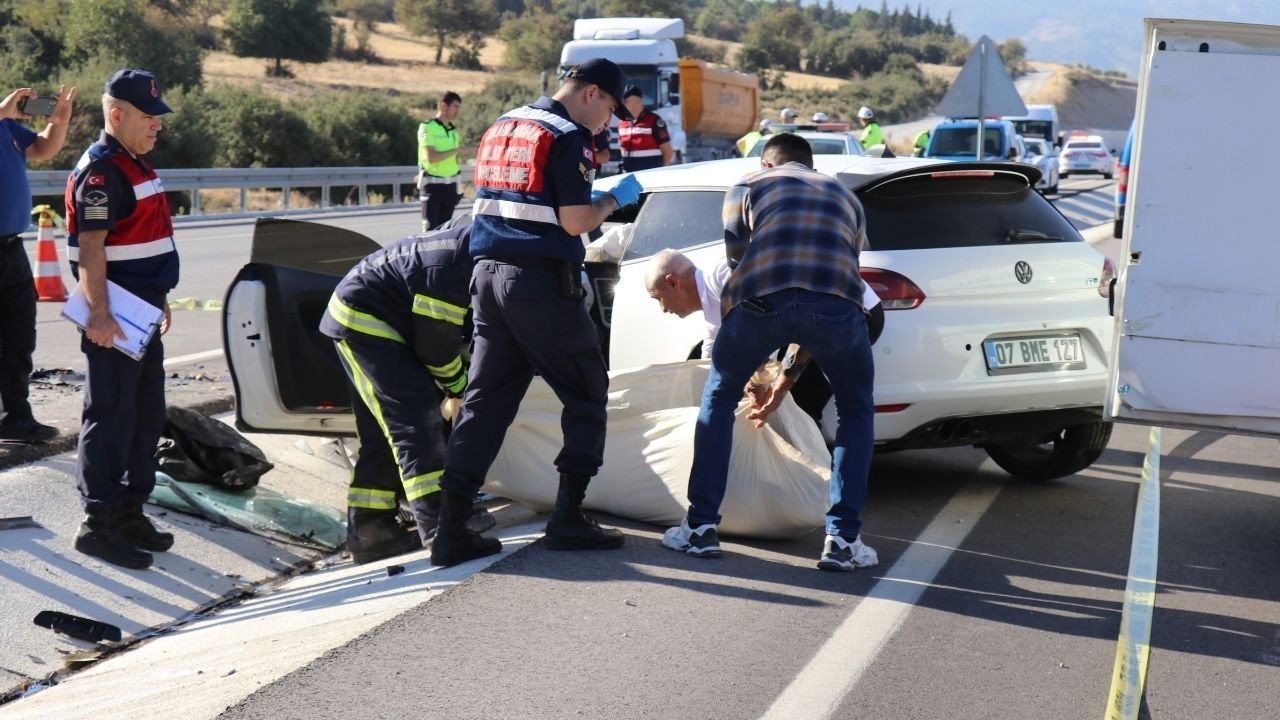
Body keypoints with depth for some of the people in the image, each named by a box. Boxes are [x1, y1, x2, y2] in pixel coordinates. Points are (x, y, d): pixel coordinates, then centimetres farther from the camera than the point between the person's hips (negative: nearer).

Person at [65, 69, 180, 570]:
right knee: (111, 416, -6)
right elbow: (90, 248, -21)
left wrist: (158, 302, 24)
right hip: (114, 319, -10)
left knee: (147, 415, 14)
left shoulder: (135, 165, 16)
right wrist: (99, 316, -26)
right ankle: (99, 523, 0)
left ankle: (130, 513, 24)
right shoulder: (100, 169, -14)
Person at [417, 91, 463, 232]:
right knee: (430, 228, -8)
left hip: (450, 184, 6)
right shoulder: (427, 127, -8)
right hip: (432, 184, -6)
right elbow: (431, 157, -19)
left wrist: (456, 189, 14)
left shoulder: (453, 131, 13)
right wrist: (456, 150, -19)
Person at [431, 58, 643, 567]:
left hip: (487, 274, 8)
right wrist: (616, 199, 3)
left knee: (486, 399, 7)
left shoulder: (502, 127, 17)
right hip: (540, 282, -7)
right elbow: (575, 222, -15)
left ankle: (451, 529, 1)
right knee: (586, 394, 7)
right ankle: (568, 517, 4)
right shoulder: (568, 137, -9)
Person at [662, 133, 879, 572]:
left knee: (718, 400, 24)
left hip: (762, 299, -1)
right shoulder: (845, 197, 36)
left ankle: (701, 527, 22)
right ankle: (842, 539, 15)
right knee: (856, 412, 25)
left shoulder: (748, 187, 28)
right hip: (836, 302, 1)